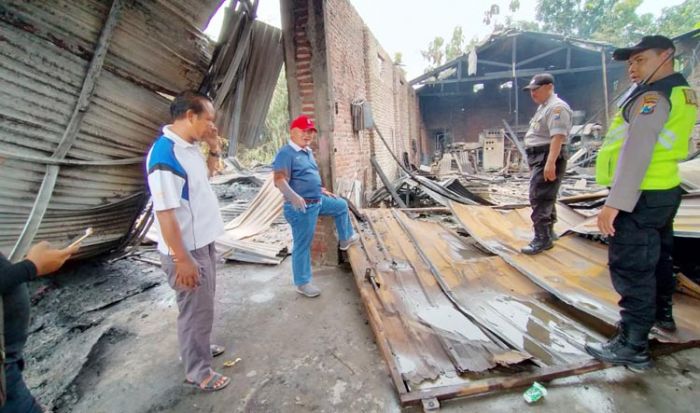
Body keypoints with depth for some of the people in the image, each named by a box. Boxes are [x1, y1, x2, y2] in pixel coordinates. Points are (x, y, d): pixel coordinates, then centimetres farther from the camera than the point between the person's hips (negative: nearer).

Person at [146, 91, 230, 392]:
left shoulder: (190, 146, 4)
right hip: (186, 250, -9)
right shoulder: (165, 154, -24)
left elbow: (205, 175, 23)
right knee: (196, 309, 7)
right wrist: (182, 260, -22)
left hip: (203, 242, 9)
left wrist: (214, 149, 6)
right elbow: (165, 213, -25)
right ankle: (198, 372, 28)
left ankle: (198, 347, 46)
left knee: (203, 304, 24)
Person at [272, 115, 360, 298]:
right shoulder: (286, 153, -18)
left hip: (318, 200, 10)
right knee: (302, 245, 1)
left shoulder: (308, 152, 12)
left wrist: (322, 191, 27)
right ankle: (303, 283, 16)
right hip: (301, 206, -10)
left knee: (342, 205, 27)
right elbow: (279, 180, -28)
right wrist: (294, 196, -43)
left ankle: (346, 239, 45)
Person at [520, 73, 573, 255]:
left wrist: (550, 163, -32)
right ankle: (548, 233, 28)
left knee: (540, 198, -12)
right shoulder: (544, 107, 21)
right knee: (545, 197, 16)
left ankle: (542, 238, -7)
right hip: (539, 158, 11)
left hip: (548, 158, -11)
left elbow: (557, 137, -24)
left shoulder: (556, 107, -12)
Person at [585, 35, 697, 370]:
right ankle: (661, 314, 44)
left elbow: (637, 151, -26)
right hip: (664, 191, 11)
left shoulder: (654, 95, -15)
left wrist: (614, 203, -31)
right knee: (657, 257, 24)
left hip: (642, 197, -11)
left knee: (630, 269, -7)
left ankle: (632, 346, 0)